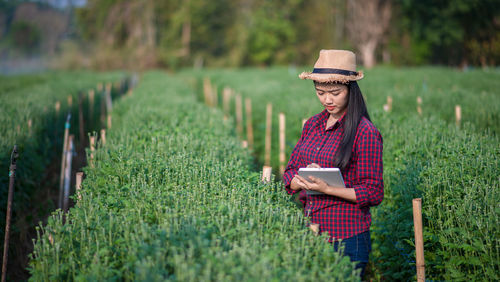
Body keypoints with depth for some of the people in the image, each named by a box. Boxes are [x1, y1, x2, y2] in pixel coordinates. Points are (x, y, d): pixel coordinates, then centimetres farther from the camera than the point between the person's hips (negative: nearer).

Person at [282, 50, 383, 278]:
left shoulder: (365, 133, -10)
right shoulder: (313, 125, 10)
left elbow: (373, 194, -11)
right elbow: (289, 176, 11)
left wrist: (327, 188, -21)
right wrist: (302, 180, -12)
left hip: (347, 239, -5)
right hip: (310, 233, 6)